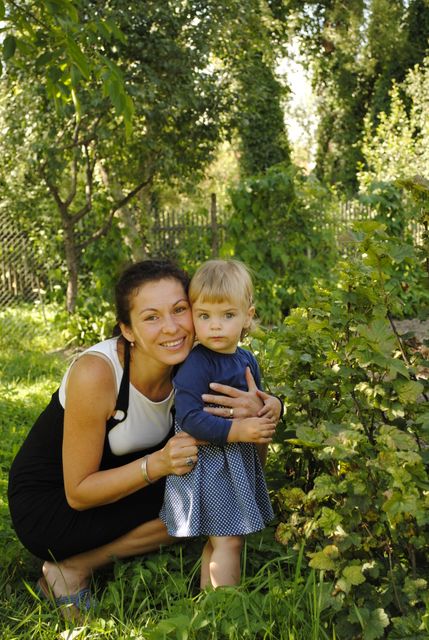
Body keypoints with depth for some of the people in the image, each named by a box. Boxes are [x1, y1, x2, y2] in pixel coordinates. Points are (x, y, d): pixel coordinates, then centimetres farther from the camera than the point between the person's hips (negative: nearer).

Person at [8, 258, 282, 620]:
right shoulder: (96, 372, -30)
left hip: (112, 482, 7)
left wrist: (255, 414, -30)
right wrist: (158, 464, -36)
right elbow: (78, 494, -23)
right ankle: (74, 569, -6)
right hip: (46, 505, -6)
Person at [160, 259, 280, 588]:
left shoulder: (246, 359, 6)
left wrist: (271, 405, 0)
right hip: (207, 461, -8)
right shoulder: (195, 365, -20)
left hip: (240, 462, 8)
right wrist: (237, 430, -29)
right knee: (228, 540, -6)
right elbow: (189, 418, -26)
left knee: (217, 539, 18)